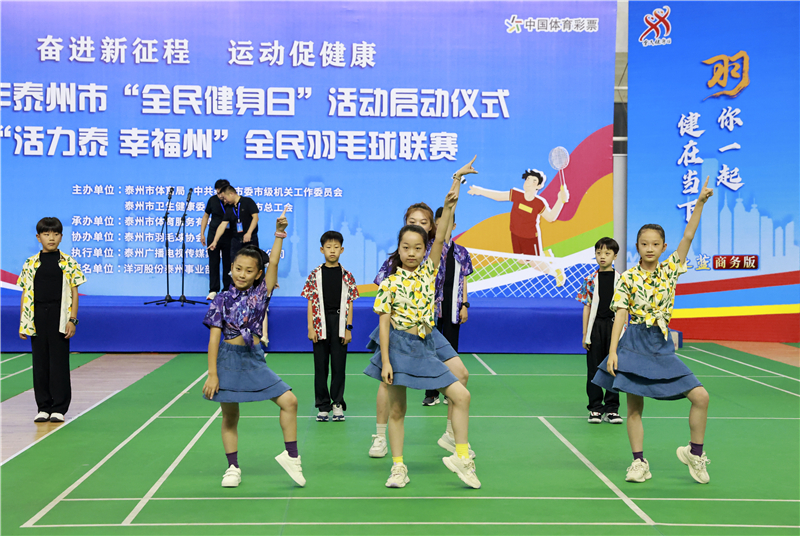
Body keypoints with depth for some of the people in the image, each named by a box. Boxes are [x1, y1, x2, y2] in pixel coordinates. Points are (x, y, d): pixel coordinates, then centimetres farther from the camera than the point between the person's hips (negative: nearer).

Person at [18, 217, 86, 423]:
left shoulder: (68, 263, 2)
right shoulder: (30, 264, 7)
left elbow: (74, 293, 1)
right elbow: (25, 294, 9)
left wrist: (72, 320, -6)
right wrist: (22, 323, 5)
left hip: (59, 318, -2)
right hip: (37, 319, 2)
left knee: (59, 362, 0)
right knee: (40, 363, 6)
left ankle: (59, 408, 8)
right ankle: (43, 407, 15)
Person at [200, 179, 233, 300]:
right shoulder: (212, 200, 0)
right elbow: (206, 216, 11)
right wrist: (202, 234, 8)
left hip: (228, 237, -2)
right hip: (213, 235, 2)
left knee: (227, 263, 4)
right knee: (213, 263, 3)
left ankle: (227, 290, 12)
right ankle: (213, 290, 8)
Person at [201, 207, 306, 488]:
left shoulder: (261, 293, 2)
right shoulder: (223, 299, -5)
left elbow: (273, 263, -10)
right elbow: (214, 337, -8)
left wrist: (279, 234, -18)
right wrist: (212, 374, -12)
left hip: (254, 358, 3)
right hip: (228, 359, -2)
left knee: (289, 400, -5)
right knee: (230, 416, 7)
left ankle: (291, 455, 8)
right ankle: (233, 468, 21)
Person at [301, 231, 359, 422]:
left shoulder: (346, 276, 4)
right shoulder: (315, 275, 3)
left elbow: (349, 304, 4)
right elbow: (311, 303, 2)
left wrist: (348, 328, -2)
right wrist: (310, 328, -4)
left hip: (340, 326, 0)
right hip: (321, 326, 0)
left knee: (339, 366, 3)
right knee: (321, 367, 5)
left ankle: (337, 404, 14)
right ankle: (323, 406, 13)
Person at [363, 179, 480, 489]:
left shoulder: (428, 271, 4)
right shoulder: (390, 283, -5)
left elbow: (441, 239, -9)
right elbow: (384, 323, -7)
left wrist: (449, 207, -19)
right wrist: (385, 361, -13)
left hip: (424, 346, 4)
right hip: (397, 346, -3)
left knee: (461, 395, -4)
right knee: (397, 410, 5)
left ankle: (461, 457, 5)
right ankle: (398, 468, 17)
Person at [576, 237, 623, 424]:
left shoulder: (621, 279, 1)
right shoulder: (590, 280, 3)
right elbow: (587, 307, 4)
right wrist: (585, 335, 2)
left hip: (614, 326, 0)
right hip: (595, 326, 1)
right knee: (594, 368, 4)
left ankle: (612, 408, 13)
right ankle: (595, 408, 14)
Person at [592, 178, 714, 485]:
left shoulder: (669, 270, 4)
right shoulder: (628, 278, -3)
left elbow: (688, 236, -5)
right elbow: (620, 315, -7)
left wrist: (700, 203, -13)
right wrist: (612, 351, -14)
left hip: (662, 344, 3)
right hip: (634, 344, -2)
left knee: (700, 396, -4)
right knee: (634, 407, 1)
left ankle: (694, 452, 14)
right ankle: (639, 463, 13)